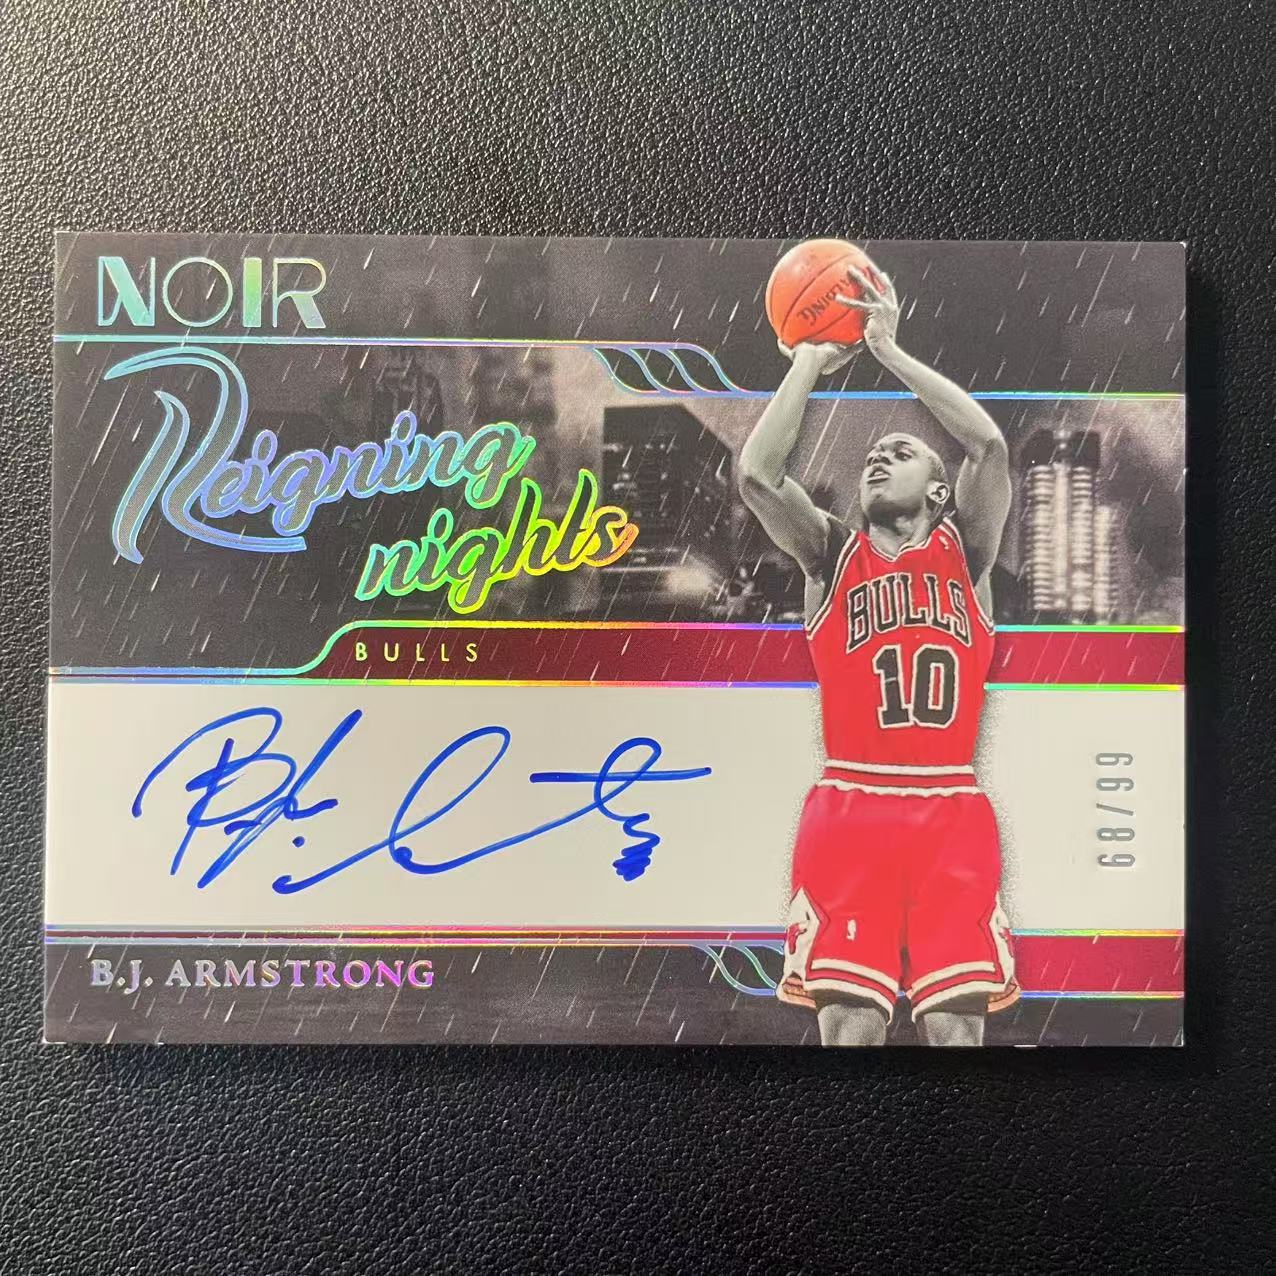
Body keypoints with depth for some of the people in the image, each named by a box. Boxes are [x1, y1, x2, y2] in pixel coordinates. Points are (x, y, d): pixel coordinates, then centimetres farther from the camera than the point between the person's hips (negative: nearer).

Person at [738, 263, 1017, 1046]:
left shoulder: (964, 551, 11)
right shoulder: (833, 555, 10)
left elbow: (989, 443, -6)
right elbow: (755, 474, -6)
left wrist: (889, 349, -1)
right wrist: (812, 360, 2)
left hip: (953, 812, 1)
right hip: (850, 809, 0)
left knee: (957, 1026, 2)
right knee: (850, 1025, -1)